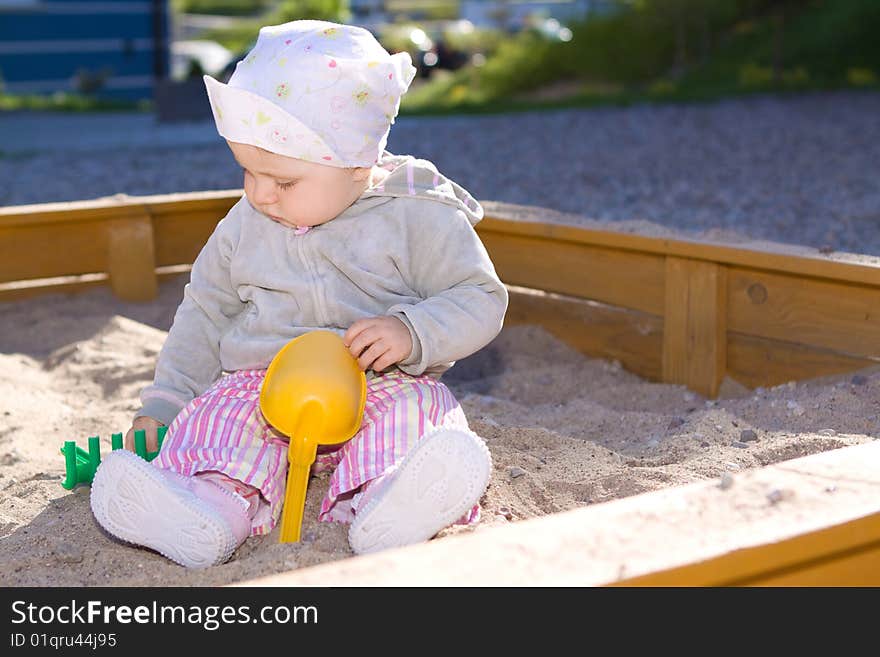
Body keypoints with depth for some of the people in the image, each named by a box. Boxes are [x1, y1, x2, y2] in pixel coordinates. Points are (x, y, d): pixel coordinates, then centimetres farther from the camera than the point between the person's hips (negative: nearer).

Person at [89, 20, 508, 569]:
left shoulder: (417, 216, -5)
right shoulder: (245, 227, 9)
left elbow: (480, 299, -4)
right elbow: (205, 313, 19)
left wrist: (412, 332, -23)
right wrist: (164, 403, 12)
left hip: (382, 384, -2)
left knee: (415, 408, -33)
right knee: (214, 415, -27)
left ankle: (388, 504, -61)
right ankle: (217, 500, -55)